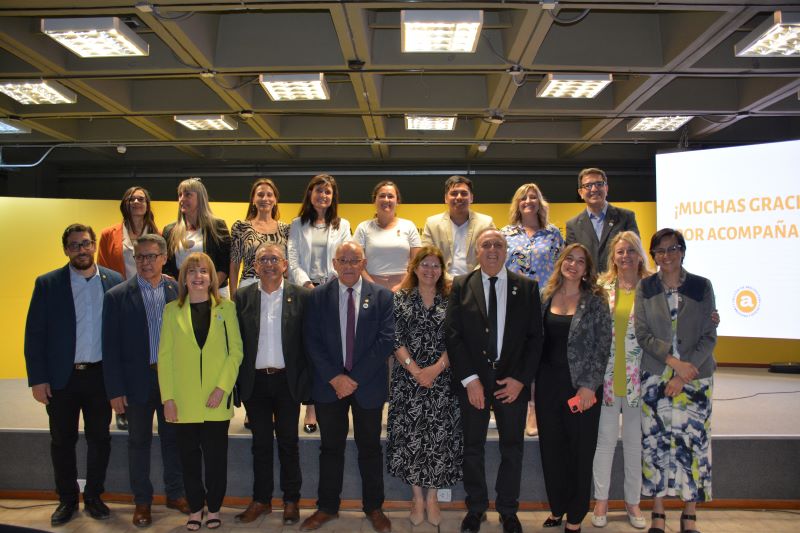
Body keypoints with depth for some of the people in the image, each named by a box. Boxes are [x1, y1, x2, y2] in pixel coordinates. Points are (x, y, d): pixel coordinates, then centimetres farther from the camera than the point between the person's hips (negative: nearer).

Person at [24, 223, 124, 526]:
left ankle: (93, 497, 28)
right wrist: (37, 379, -8)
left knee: (99, 439, 11)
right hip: (61, 377, -1)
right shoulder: (47, 284, -2)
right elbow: (34, 335, -3)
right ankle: (67, 500, 29)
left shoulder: (114, 281, 1)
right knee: (62, 441, 12)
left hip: (100, 376, 1)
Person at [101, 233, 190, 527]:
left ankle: (175, 494, 30)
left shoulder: (179, 291, -1)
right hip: (137, 381, -1)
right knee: (139, 442, 12)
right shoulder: (117, 296, -5)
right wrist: (115, 390, -7)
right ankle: (142, 501, 27)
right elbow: (111, 347, -5)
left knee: (172, 438, 13)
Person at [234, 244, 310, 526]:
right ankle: (261, 500, 25)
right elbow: (236, 341, 2)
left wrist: (305, 380, -7)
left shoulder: (300, 296, -3)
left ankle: (291, 500, 23)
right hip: (255, 381, 2)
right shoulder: (242, 297, 2)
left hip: (287, 380, -1)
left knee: (288, 442, 9)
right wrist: (237, 381, -2)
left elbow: (308, 341, -2)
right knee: (261, 443, 11)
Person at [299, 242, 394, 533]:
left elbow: (386, 340, -8)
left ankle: (373, 507, 26)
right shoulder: (318, 296, 1)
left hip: (368, 385, -1)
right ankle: (327, 507, 26)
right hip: (329, 384, 1)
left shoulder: (382, 296, -2)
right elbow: (312, 341, -3)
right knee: (331, 448, 11)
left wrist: (355, 378, -12)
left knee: (370, 448, 11)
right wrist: (334, 377, -12)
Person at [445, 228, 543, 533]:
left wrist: (520, 379, -9)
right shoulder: (461, 287, 0)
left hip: (512, 381, 1)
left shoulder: (527, 287, 1)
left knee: (512, 449, 11)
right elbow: (452, 335, -5)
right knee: (472, 448, 11)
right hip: (472, 380, 0)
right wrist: (470, 380, -12)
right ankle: (475, 508, 28)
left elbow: (535, 337, -1)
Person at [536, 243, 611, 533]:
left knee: (580, 451, 6)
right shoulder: (546, 297, 6)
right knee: (551, 448, 11)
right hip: (548, 383, 3)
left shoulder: (595, 301, -4)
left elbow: (603, 346, -6)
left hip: (580, 386, -3)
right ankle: (557, 508, 30)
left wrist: (589, 386, -12)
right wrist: (531, 378, 2)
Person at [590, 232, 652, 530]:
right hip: (607, 378, 0)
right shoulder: (601, 287, 2)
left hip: (638, 380, 0)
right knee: (605, 440, 9)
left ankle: (633, 500, 27)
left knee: (635, 441, 11)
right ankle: (601, 499, 24)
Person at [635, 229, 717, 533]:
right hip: (655, 378, 0)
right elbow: (643, 334, -1)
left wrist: (684, 375, -10)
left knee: (693, 440, 1)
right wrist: (674, 362, -13)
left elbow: (709, 336, -2)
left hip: (695, 377, 0)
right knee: (656, 441, 2)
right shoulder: (645, 288, 3)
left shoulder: (702, 287, 1)